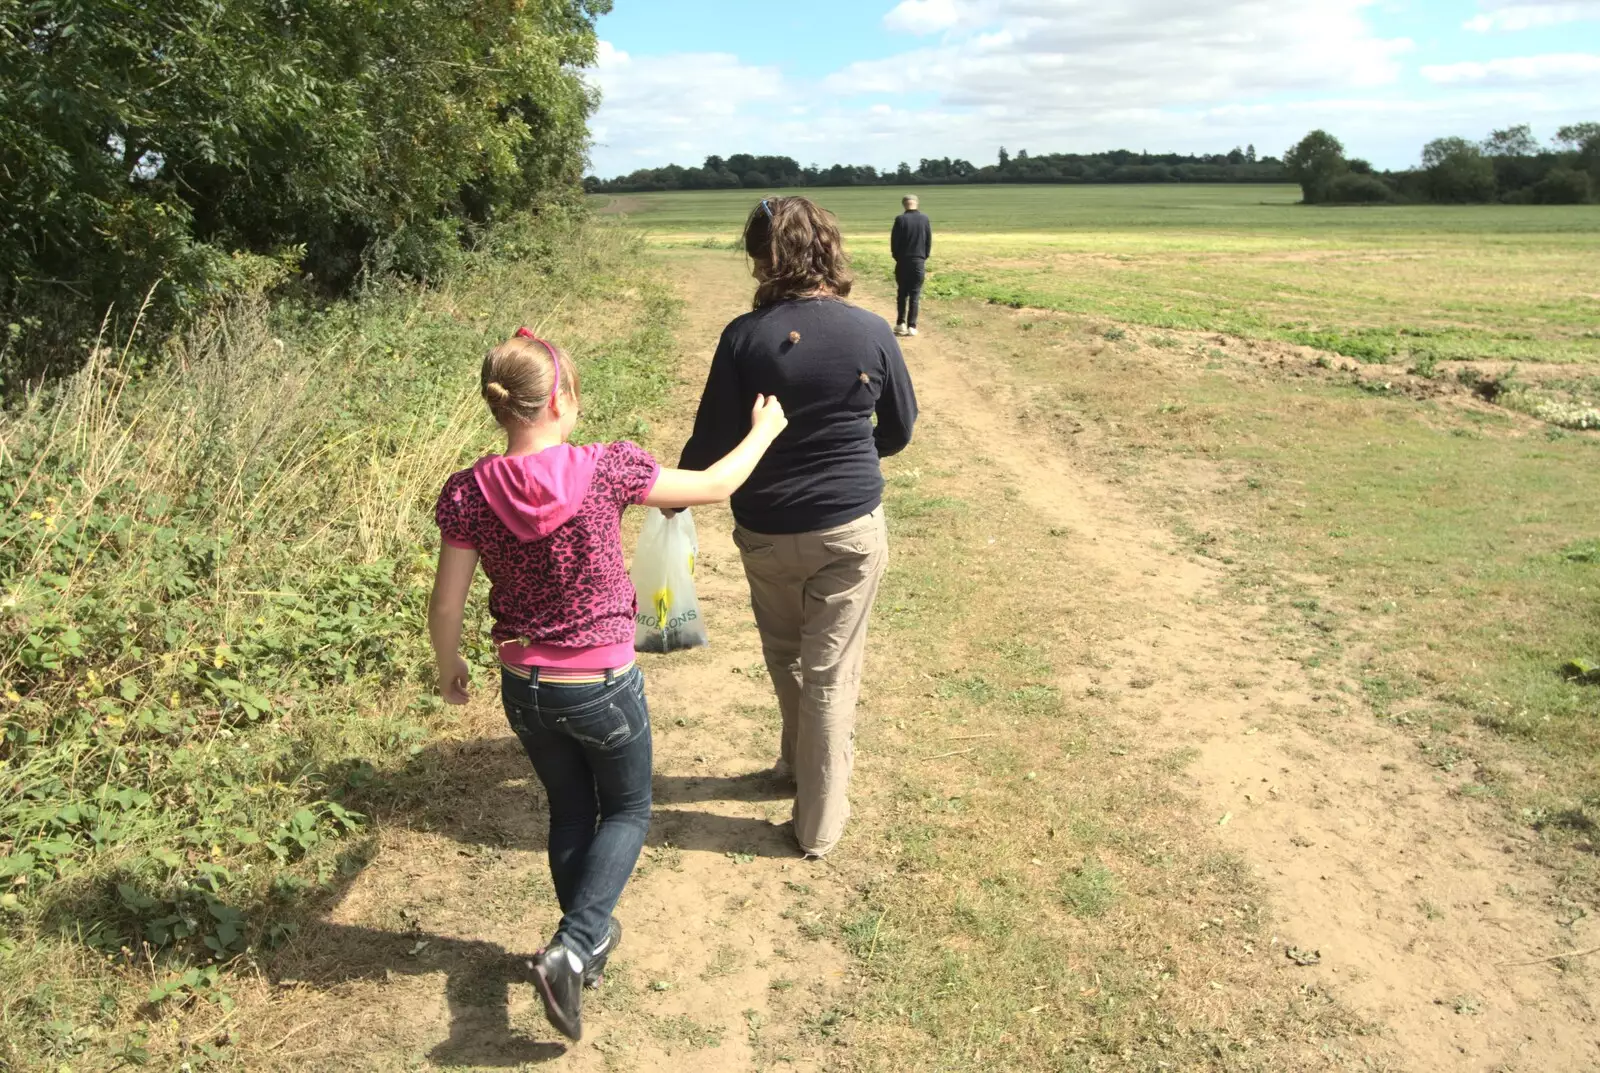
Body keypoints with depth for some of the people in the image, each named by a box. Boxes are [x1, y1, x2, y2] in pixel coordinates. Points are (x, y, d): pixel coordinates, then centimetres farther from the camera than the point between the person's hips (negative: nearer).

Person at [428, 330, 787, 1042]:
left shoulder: (467, 493, -13)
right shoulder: (604, 469, -20)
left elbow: (446, 606, -7)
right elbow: (716, 485, -7)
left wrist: (449, 666, 14)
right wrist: (764, 429, 10)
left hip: (524, 689, 4)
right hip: (605, 688, -3)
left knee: (570, 810, 26)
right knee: (627, 810, 20)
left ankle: (587, 939, 42)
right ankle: (571, 949, 6)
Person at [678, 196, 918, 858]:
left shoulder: (745, 336, -14)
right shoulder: (870, 332, -9)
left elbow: (712, 440, -10)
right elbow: (899, 430, 3)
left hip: (766, 530, 0)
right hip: (852, 529, 0)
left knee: (785, 657, 24)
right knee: (831, 672, 11)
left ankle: (799, 763, 46)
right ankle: (820, 823, 21)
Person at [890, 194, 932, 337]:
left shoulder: (900, 219, -8)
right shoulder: (924, 218, -1)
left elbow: (894, 241, -4)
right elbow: (929, 240, 3)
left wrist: (897, 257, 10)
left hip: (903, 261, -1)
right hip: (919, 261, 1)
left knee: (902, 293, 12)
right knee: (915, 294, 3)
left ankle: (901, 323, 7)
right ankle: (911, 326, -1)